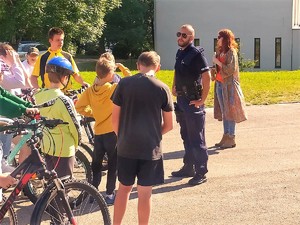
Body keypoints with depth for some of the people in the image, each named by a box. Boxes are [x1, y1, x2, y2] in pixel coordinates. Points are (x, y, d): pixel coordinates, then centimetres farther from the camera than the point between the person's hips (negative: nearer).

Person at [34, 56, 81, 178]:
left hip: (46, 145, 7)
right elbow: (74, 125, -17)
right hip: (63, 148, -7)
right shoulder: (63, 100, -24)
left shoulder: (38, 95, -4)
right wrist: (76, 143, 2)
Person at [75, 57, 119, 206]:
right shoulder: (114, 88, -14)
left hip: (98, 132, 5)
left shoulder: (90, 90, 0)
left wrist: (93, 113, 10)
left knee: (96, 163, 18)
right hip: (112, 132, -4)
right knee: (113, 164, 7)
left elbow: (79, 107, -2)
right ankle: (110, 194, 10)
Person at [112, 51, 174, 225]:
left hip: (126, 146, 2)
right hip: (151, 148, -2)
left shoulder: (124, 83, -3)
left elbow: (115, 118, 0)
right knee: (145, 193, 7)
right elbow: (169, 125, -1)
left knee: (124, 188, 18)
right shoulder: (162, 88, -5)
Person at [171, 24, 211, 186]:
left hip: (193, 102, -9)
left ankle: (201, 172, 5)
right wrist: (174, 87, 15)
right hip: (181, 100, 9)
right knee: (186, 136, 16)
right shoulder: (180, 53, 11)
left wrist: (202, 100, -20)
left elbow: (207, 77, -20)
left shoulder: (196, 54, -14)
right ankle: (188, 167, 28)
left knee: (196, 139, -3)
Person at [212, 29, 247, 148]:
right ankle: (226, 136, 18)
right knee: (223, 112, 11)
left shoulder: (231, 52, -10)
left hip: (229, 85, -8)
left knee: (229, 112, -3)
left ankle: (231, 139, 2)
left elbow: (231, 69, -17)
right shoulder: (220, 52, 13)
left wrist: (217, 62, -14)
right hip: (219, 84, 8)